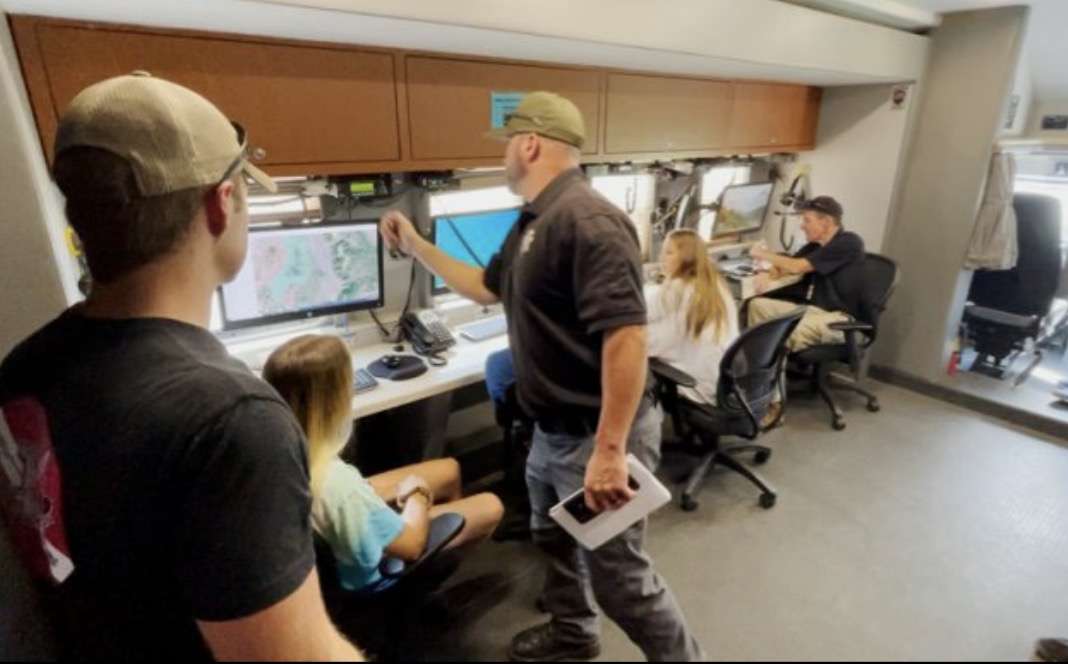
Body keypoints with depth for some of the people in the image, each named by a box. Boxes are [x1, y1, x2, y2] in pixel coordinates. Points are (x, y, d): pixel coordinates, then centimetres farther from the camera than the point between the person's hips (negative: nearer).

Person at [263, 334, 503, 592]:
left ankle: (457, 520, 50)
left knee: (449, 469, 18)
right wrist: (418, 493, -10)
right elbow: (411, 545, -26)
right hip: (372, 568, -6)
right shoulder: (336, 483, -43)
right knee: (490, 507, 10)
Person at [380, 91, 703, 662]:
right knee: (554, 538, 27)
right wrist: (417, 246, 24)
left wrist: (609, 450, -30)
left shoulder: (587, 220, -23)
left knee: (618, 575, 6)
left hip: (595, 435, -10)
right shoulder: (533, 221, 10)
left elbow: (626, 336, -30)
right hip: (553, 429, 10)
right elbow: (488, 288, 23)